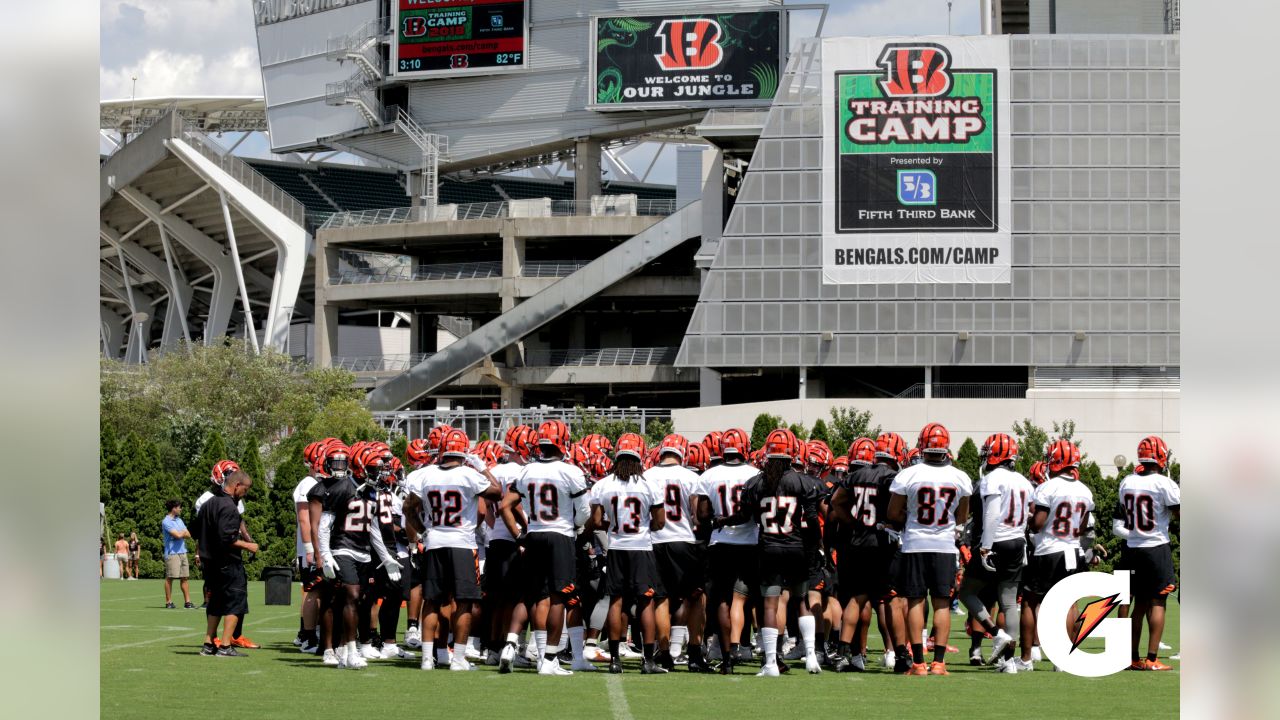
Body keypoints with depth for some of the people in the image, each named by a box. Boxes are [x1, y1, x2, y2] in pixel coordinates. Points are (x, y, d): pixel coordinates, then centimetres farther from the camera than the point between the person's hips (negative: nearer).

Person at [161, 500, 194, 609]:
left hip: (182, 552, 7)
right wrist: (184, 532, 4)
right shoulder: (166, 522, -9)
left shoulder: (179, 520, 17)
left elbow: (188, 534, 11)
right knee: (169, 578, -3)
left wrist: (182, 534, -7)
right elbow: (178, 535, -16)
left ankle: (187, 601, 6)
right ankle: (168, 602, 2)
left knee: (184, 578, 5)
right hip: (172, 553, -7)